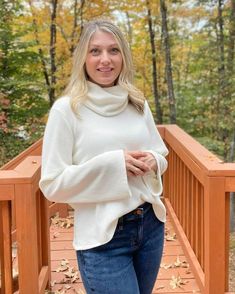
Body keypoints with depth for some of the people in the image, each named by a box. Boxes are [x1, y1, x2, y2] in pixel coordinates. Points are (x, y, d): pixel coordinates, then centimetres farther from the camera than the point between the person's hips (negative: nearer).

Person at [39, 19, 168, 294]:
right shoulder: (66, 109, -10)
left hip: (151, 225, 5)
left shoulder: (138, 104, 4)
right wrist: (112, 163, -21)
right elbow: (52, 184, -12)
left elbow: (162, 154, 15)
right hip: (103, 238, -5)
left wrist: (152, 161, -9)